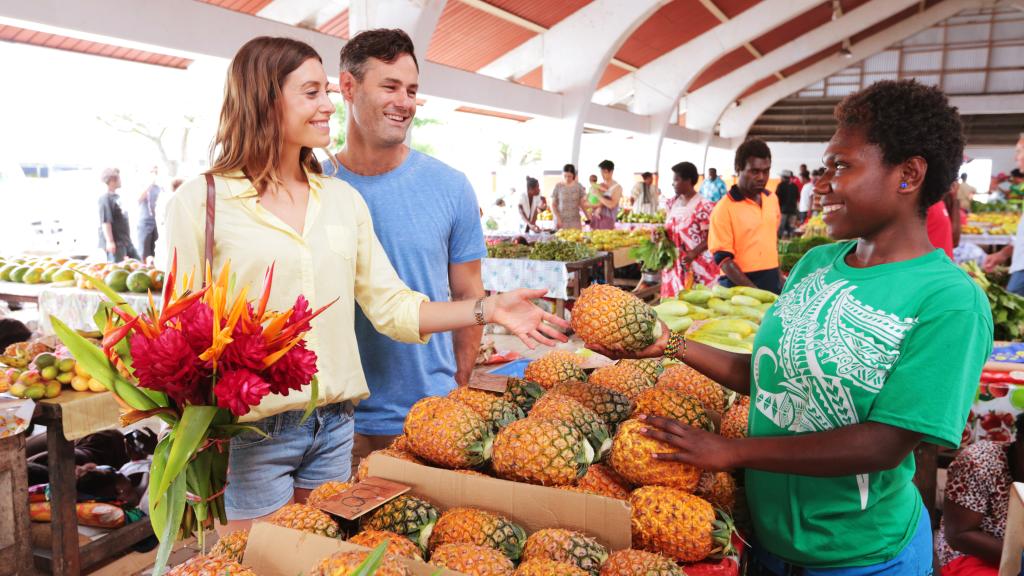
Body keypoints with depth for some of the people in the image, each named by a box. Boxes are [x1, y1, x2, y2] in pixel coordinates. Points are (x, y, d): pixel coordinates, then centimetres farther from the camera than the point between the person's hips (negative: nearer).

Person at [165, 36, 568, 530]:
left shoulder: (343, 198, 7)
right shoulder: (201, 202, -7)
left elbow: (390, 305, 4)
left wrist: (487, 309, -7)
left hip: (335, 424, 5)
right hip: (252, 432, -4)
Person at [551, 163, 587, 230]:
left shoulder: (578, 186, 2)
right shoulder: (558, 186, -2)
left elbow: (582, 204, 8)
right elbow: (553, 205, 0)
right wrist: (558, 218, -10)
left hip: (575, 221, 1)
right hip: (561, 221, -1)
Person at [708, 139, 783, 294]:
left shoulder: (772, 199, 6)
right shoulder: (724, 208, -14)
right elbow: (723, 258, -17)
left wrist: (778, 274, 18)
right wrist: (754, 291, -23)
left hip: (772, 281, 6)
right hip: (739, 284, -6)